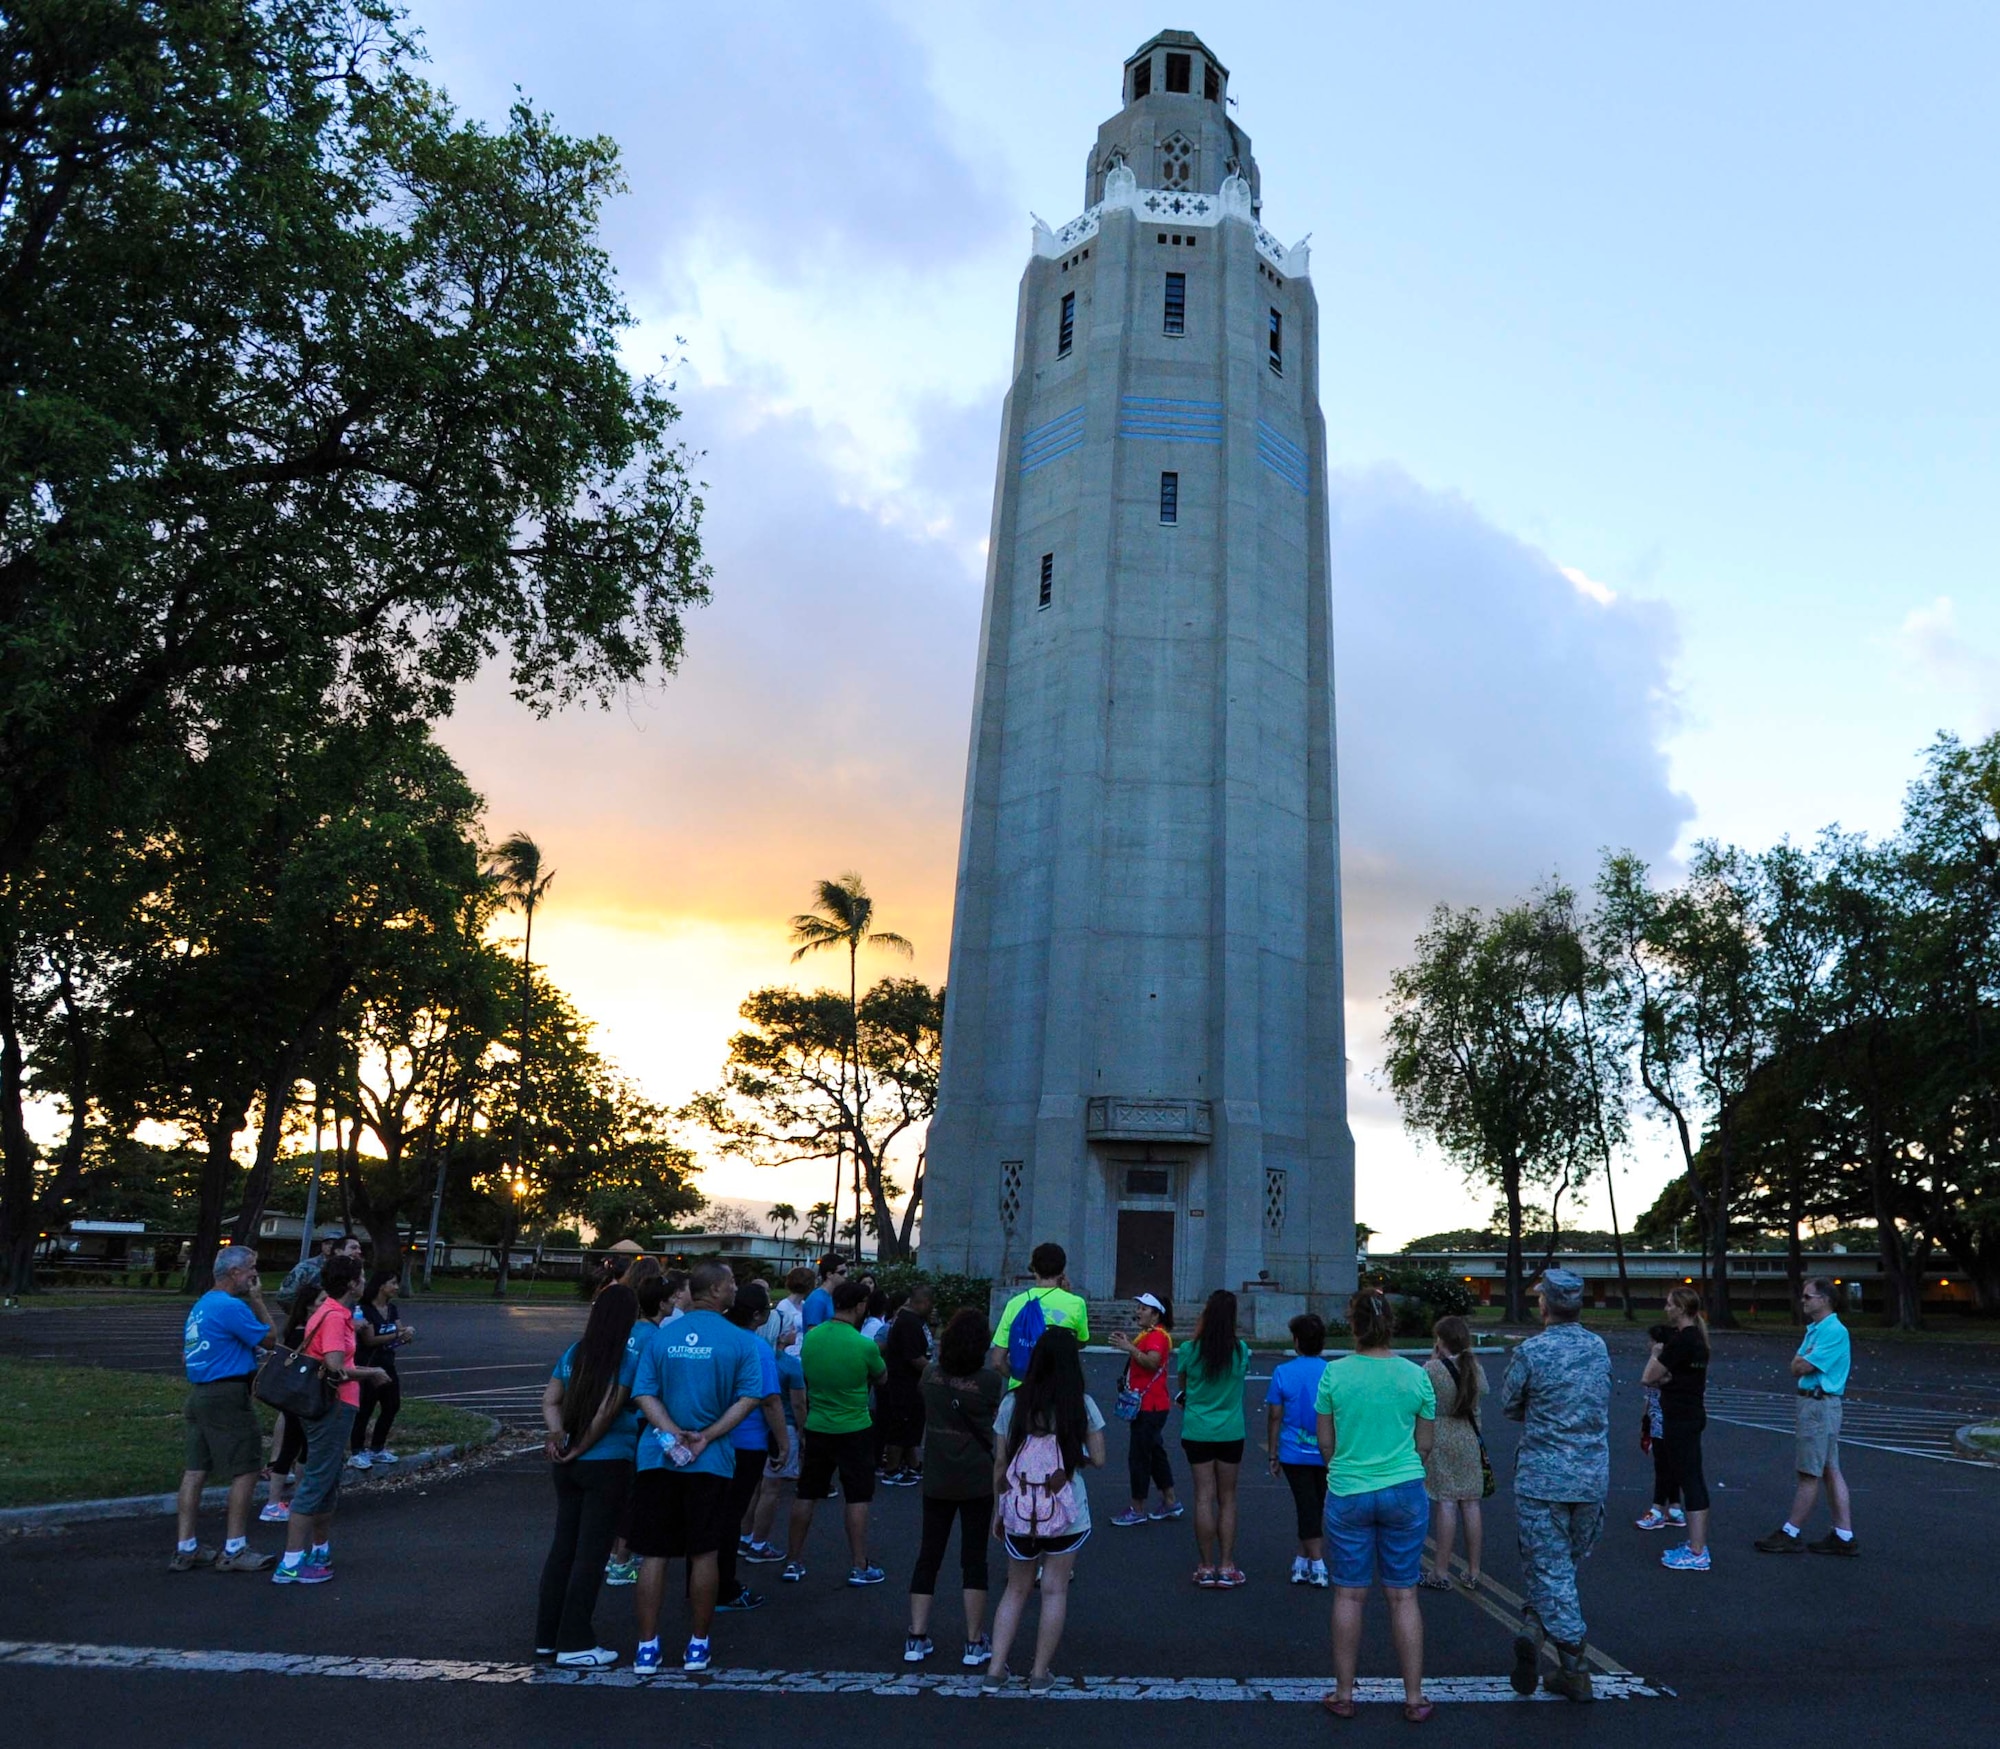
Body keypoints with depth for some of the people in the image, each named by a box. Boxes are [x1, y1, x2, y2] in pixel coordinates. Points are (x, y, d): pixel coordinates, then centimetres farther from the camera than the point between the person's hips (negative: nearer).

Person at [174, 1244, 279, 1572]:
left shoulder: (200, 1305, 15)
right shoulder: (231, 1306, -17)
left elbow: (185, 1357, 22)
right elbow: (270, 1338, -11)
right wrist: (257, 1300, -6)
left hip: (198, 1394, 10)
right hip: (228, 1397, -10)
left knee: (195, 1471, 11)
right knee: (245, 1471, -2)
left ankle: (185, 1549, 15)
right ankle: (234, 1550, 3)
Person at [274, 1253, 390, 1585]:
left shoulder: (330, 1312, 13)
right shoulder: (334, 1317, -20)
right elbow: (336, 1369, -27)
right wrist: (372, 1373, -14)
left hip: (333, 1408, 11)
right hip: (333, 1407, -11)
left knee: (329, 1482, 20)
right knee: (316, 1482, -6)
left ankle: (321, 1551, 32)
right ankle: (291, 1564, -2)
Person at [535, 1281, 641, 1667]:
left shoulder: (574, 1352, 4)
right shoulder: (628, 1359, -16)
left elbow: (550, 1400, 3)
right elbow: (607, 1413, -19)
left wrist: (559, 1437, -6)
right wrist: (579, 1447, -7)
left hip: (567, 1465, 6)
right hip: (608, 1465, -6)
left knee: (563, 1545, 16)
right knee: (591, 1552, 4)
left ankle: (547, 1635, 26)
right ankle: (575, 1644, 12)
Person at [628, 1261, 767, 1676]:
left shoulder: (660, 1337, 1)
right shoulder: (740, 1341, -7)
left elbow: (645, 1394, -6)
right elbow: (748, 1398, -14)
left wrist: (674, 1434, -14)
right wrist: (707, 1436, -14)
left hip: (657, 1457, 2)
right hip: (711, 1462, -2)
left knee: (653, 1553, 10)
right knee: (704, 1553, 11)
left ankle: (647, 1647, 14)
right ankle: (697, 1646, 20)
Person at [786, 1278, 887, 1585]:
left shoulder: (810, 1337, -6)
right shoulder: (864, 1345, -20)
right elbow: (880, 1376, 0)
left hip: (816, 1427, 4)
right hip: (854, 1429, -4)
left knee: (806, 1494, 14)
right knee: (857, 1497, 7)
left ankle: (793, 1562, 22)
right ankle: (859, 1567, 13)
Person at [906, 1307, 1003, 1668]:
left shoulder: (930, 1375, -4)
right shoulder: (990, 1381, -15)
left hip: (936, 1481, 3)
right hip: (978, 1482, -3)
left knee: (928, 1556, 13)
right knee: (974, 1560, 8)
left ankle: (916, 1639, 16)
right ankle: (975, 1644, 15)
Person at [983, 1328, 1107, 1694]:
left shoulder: (1012, 1403, -5)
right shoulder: (1082, 1405, -7)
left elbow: (1000, 1463, -1)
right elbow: (1098, 1458, -4)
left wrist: (998, 1511, 9)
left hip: (1019, 1513, 2)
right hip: (1066, 1514, -1)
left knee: (1016, 1589, 17)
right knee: (1054, 1591, 13)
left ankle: (994, 1672, 15)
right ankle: (1040, 1674, 17)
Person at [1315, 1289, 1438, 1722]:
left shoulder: (1335, 1373, -9)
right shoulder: (1415, 1375, -6)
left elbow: (1325, 1441, -1)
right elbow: (1425, 1443, 3)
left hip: (1348, 1493, -1)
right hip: (1404, 1492, 1)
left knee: (1349, 1596, 10)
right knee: (1403, 1596, 11)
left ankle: (1344, 1694, 20)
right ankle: (1414, 1698, 19)